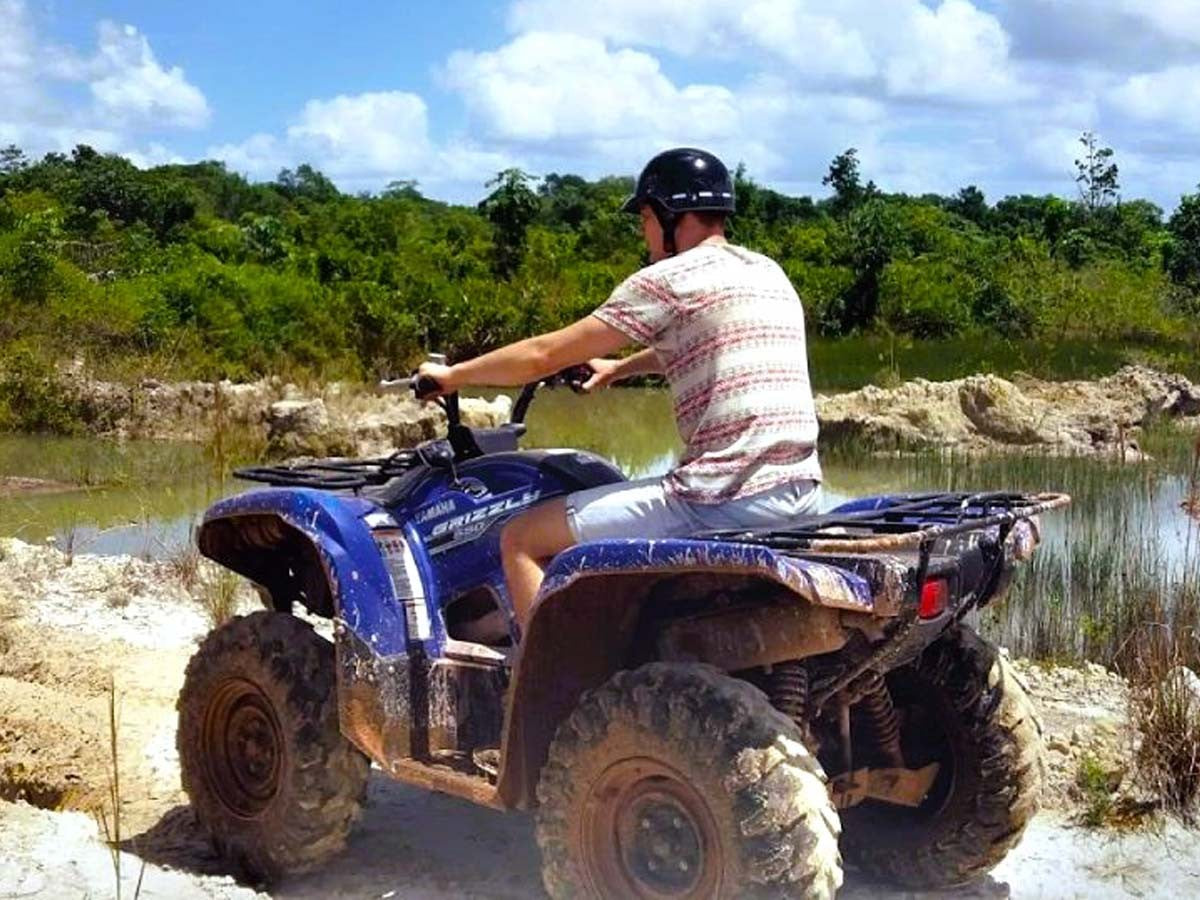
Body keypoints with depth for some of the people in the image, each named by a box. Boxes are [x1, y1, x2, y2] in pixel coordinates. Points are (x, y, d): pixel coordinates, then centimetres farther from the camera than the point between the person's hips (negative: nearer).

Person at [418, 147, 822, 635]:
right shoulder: (769, 273, 17)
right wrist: (619, 368, 47)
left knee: (521, 540, 1)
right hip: (799, 489, 9)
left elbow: (545, 355, -2)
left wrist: (451, 375, 12)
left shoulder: (668, 279, -6)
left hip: (725, 498, -9)